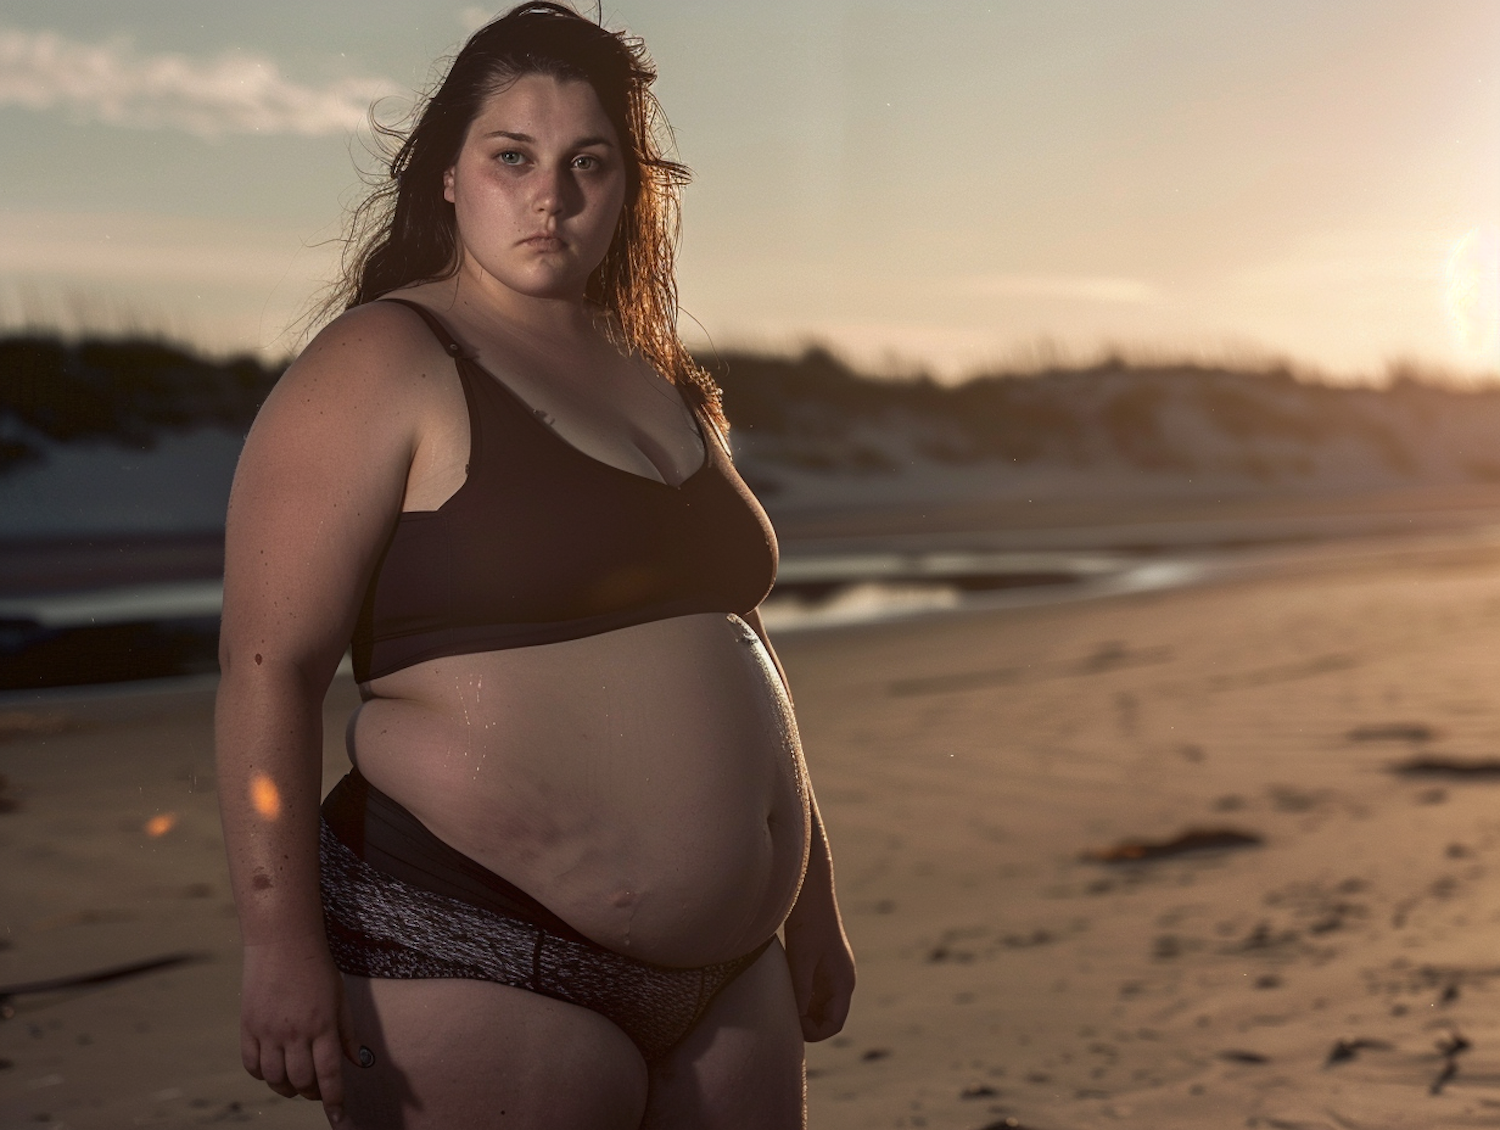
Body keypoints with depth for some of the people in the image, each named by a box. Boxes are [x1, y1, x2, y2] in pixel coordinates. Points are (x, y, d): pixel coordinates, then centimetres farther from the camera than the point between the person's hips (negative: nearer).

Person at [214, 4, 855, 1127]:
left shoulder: (658, 386, 15)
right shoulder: (381, 366, -7)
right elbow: (269, 665, -13)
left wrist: (812, 902, 21)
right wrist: (282, 944, -20)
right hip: (474, 975, -7)